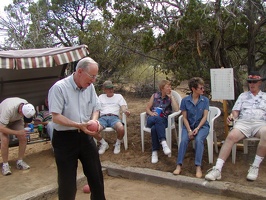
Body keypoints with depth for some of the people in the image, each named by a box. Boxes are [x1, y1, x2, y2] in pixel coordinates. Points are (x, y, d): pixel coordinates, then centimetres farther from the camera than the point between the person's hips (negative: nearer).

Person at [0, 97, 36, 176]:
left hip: (16, 119, 5)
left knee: (23, 138, -11)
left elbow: (26, 119, -1)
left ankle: (20, 161, 4)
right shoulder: (9, 109, -43)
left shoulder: (26, 106, -27)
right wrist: (17, 132, -38)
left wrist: (26, 128, -9)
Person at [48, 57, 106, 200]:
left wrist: (93, 121, -11)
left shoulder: (89, 87, 1)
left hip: (85, 136, 6)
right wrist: (78, 125, -27)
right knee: (67, 181, 6)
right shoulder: (59, 87, -17)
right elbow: (56, 117, -18)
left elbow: (95, 109, 10)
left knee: (96, 175, 17)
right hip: (65, 138, -5)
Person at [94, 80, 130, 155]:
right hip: (103, 117, 1)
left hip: (114, 117, -1)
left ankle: (118, 144, -1)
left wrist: (126, 111, -18)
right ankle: (104, 144, 0)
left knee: (121, 129, -36)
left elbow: (123, 107, 7)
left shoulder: (118, 96, 20)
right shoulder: (101, 97, 24)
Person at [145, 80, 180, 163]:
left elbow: (177, 109, -9)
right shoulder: (155, 95, 13)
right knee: (157, 118, -39)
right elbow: (147, 108, 13)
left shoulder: (171, 98, 9)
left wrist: (171, 97, -4)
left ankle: (155, 152, -35)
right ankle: (163, 143, -49)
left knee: (154, 128, -37)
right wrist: (151, 113, -11)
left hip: (163, 120, 0)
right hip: (151, 119, 1)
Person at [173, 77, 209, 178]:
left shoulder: (205, 100, -1)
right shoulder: (185, 100, -1)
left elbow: (205, 116, -3)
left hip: (202, 125, 0)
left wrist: (197, 128, -17)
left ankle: (198, 167, -29)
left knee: (199, 140, -31)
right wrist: (189, 130, -15)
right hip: (188, 125, 1)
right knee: (184, 140, -28)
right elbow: (185, 118, -1)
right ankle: (179, 166, -21)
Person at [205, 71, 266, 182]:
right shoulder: (243, 95, 25)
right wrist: (232, 116, -6)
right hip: (243, 123, 1)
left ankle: (255, 167, -24)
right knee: (231, 136, -30)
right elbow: (235, 111, 17)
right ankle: (217, 169, -34)